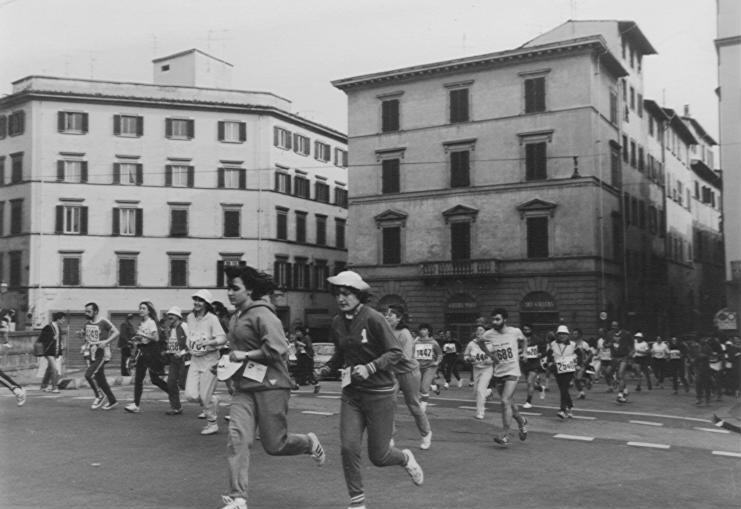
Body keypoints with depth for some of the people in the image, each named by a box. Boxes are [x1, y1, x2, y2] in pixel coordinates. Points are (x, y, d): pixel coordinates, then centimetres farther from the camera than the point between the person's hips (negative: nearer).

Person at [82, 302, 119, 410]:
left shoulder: (103, 322, -12)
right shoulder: (87, 324, 10)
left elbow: (116, 333, -15)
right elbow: (84, 335, 27)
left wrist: (106, 342, -26)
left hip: (102, 355, -8)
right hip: (93, 356, 8)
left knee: (89, 374, -18)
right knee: (100, 379, 10)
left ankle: (100, 396, 0)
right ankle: (112, 401, 22)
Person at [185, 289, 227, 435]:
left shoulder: (212, 319, -12)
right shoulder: (190, 318, 7)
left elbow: (223, 339, -20)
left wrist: (207, 342, -34)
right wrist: (188, 348, 15)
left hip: (209, 360, -6)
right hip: (194, 360, 6)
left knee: (205, 397, -3)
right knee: (190, 395, -5)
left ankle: (212, 424, 19)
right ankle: (213, 401, 27)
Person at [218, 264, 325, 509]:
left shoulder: (262, 315, -13)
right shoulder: (235, 318, 13)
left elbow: (276, 350, -23)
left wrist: (245, 356, -16)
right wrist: (230, 361, 14)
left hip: (270, 386, -7)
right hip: (243, 389, 7)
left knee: (274, 446, 0)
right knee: (237, 438, -9)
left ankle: (309, 443, 31)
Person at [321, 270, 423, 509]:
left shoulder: (374, 319, -15)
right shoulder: (337, 323, 3)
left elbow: (395, 352, -13)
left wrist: (370, 367, -26)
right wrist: (328, 366, -1)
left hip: (379, 393, -5)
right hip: (351, 393, 5)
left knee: (378, 456, 3)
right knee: (348, 447, -8)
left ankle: (405, 458, 38)